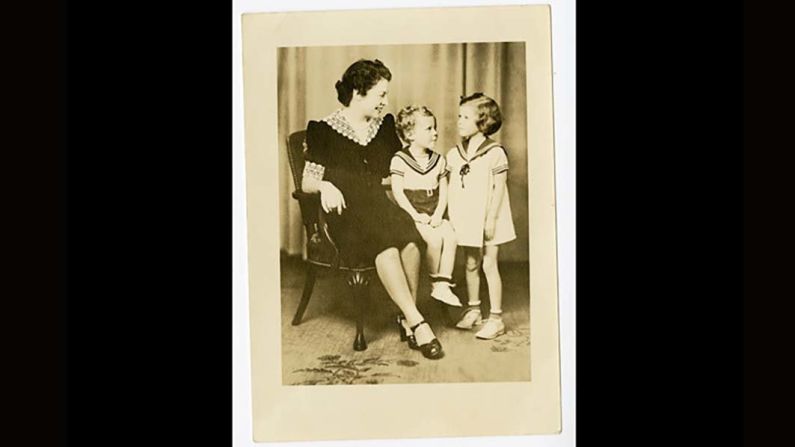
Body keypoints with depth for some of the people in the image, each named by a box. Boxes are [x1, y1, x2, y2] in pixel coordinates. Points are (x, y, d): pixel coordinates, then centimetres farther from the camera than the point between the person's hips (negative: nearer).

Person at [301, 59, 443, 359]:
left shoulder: (385, 126, 18)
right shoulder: (323, 130, 4)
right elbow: (307, 181, 3)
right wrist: (325, 186, -18)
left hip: (379, 205, 4)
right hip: (344, 212, -4)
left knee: (410, 240, -31)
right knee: (386, 244, -35)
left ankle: (407, 319, -19)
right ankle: (418, 322, -31)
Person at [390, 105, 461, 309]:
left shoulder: (439, 160, 12)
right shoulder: (400, 160, -3)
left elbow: (443, 191, 10)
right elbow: (398, 192, -9)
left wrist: (438, 214, -6)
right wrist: (416, 215, -16)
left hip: (434, 214, 4)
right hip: (412, 216, -4)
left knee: (451, 236, -24)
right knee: (434, 239, -28)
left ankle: (443, 285, -17)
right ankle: (433, 282, -8)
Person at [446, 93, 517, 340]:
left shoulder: (495, 152, -10)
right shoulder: (454, 154, 6)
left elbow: (499, 188, -11)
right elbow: (452, 188, 11)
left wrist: (491, 219, -14)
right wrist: (452, 216, 5)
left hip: (487, 219, -5)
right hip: (466, 219, 5)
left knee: (489, 265, -3)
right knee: (471, 265, 14)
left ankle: (496, 318, 4)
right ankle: (472, 309, 29)